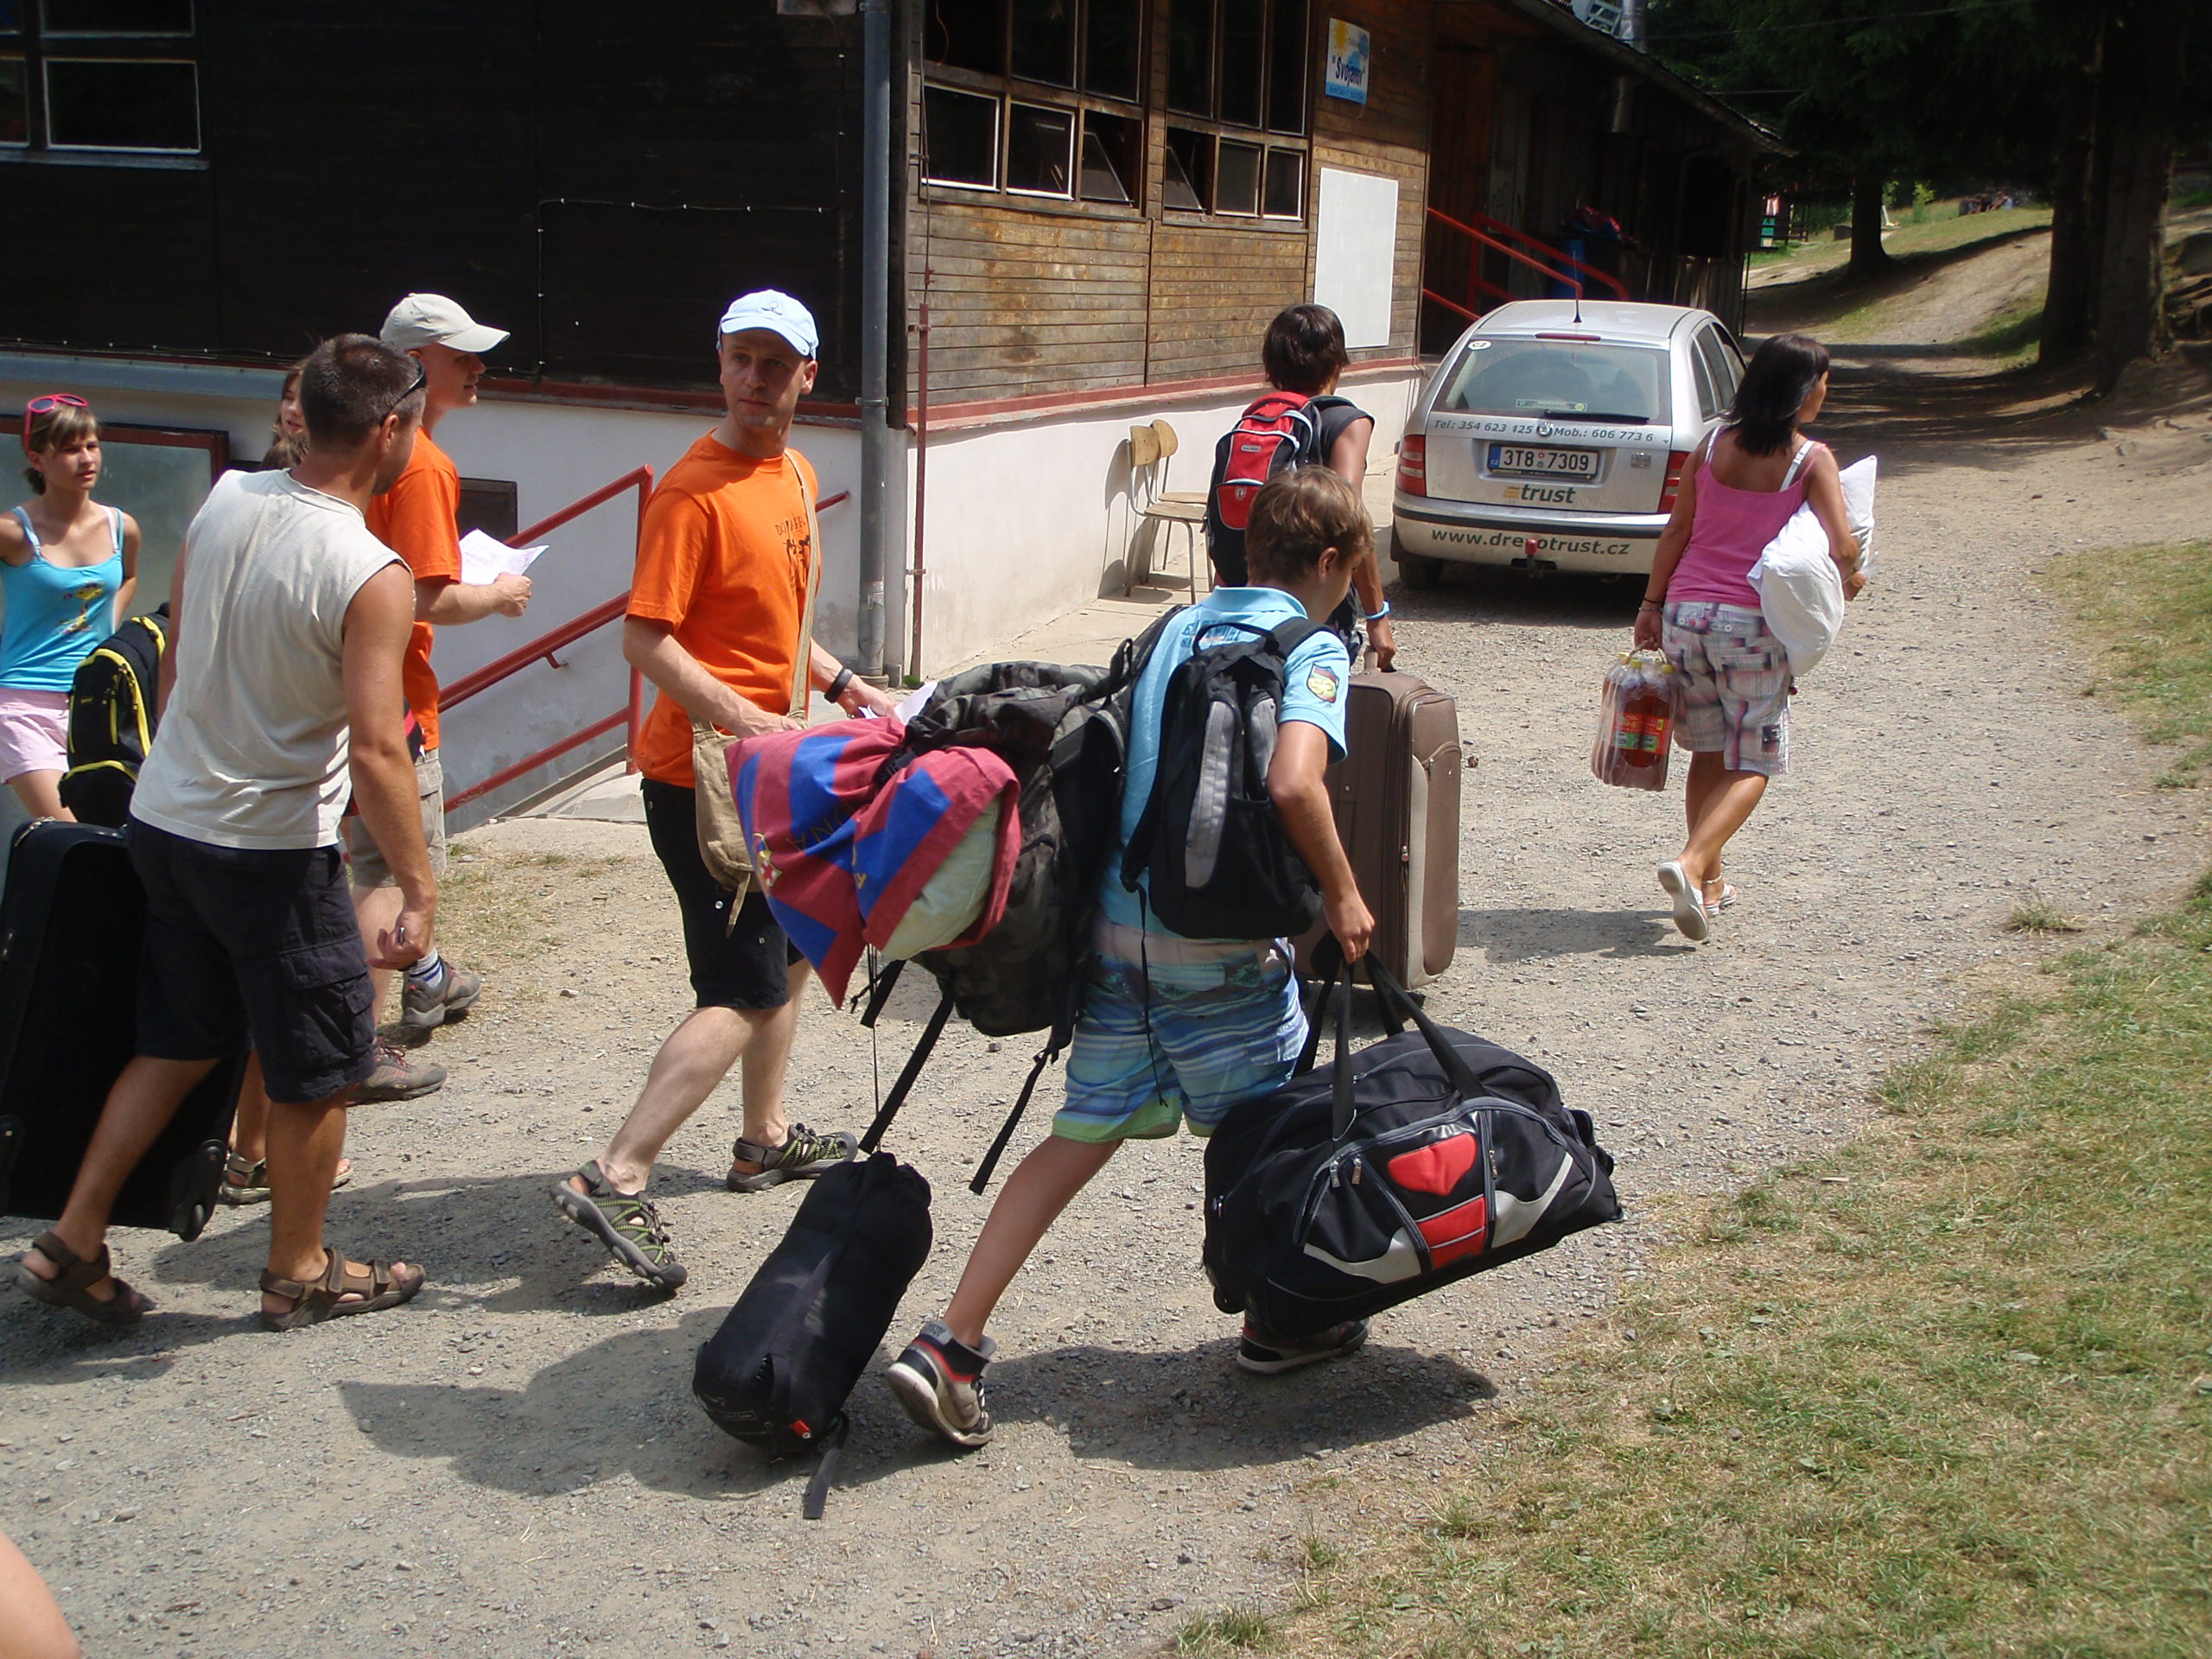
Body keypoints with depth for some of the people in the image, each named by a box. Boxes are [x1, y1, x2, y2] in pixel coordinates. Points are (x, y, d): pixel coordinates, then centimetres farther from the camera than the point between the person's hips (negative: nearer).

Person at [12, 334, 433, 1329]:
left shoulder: (225, 500, -1)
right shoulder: (372, 577, -22)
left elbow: (179, 643, 11)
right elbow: (376, 752, -25)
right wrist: (418, 889, -19)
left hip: (164, 818, 7)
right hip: (271, 849, -7)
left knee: (180, 1044, 21)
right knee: (320, 1067, 11)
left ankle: (72, 1244, 23)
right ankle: (299, 1274, 25)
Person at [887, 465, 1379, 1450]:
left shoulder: (1176, 629, 15)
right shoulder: (1314, 650, -6)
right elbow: (1294, 782, -23)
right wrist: (1341, 893, -10)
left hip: (1118, 925, 6)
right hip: (1221, 943, -6)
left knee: (1084, 1133, 8)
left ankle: (951, 1344, 2)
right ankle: (1275, 1325, 33)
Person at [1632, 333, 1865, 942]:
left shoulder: (1712, 445, 5)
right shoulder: (1811, 459, -6)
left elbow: (1675, 533, 6)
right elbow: (1843, 547, -12)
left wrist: (1653, 605, 13)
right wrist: (1850, 580, 10)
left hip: (1685, 613, 5)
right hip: (1752, 623, -4)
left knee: (1709, 753, 17)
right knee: (1752, 764, 5)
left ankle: (1708, 883, 22)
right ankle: (1691, 863, -17)